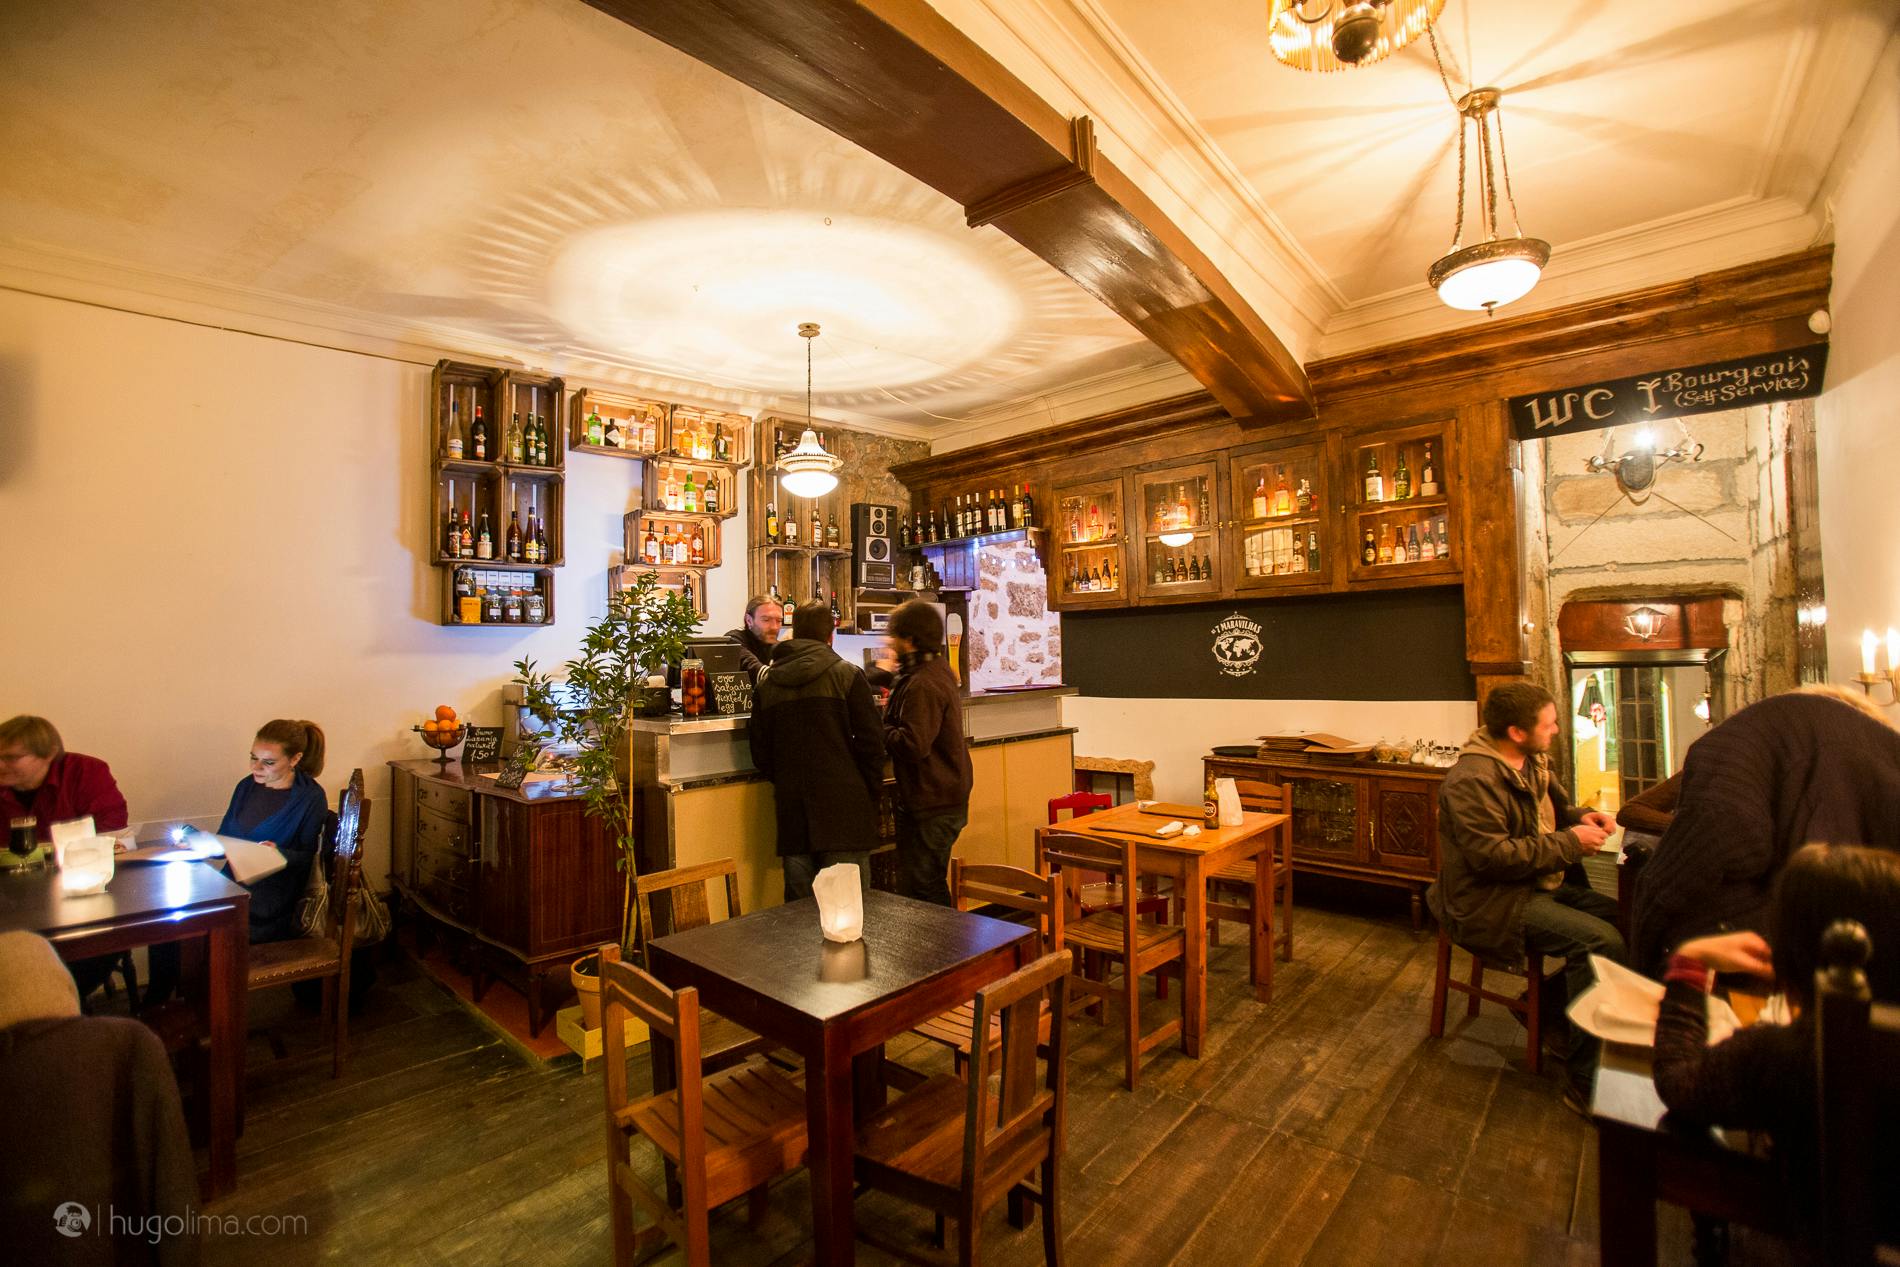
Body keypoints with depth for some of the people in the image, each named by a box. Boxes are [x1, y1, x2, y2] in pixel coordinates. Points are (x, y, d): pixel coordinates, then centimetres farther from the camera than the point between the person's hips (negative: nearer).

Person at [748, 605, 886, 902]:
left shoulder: (766, 683, 8)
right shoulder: (846, 675, -4)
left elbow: (760, 754, 12)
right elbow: (870, 743, -6)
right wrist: (874, 792, 6)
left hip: (791, 811, 4)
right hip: (843, 807, -4)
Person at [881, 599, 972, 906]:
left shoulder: (922, 685, -21)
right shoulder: (938, 672, 12)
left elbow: (912, 745, -26)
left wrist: (878, 728, -13)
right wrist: (889, 712, 10)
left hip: (933, 806, -10)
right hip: (945, 799, 10)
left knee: (920, 889, -1)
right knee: (932, 885, 18)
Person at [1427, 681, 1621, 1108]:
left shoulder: (1532, 762, 8)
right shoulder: (1473, 780, -23)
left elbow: (1553, 806, 26)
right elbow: (1493, 855, -26)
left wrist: (1582, 817, 3)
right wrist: (1570, 843, -19)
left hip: (1540, 885, 10)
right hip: (1490, 903, -10)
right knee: (1600, 941, -21)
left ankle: (1549, 1006, 13)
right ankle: (1586, 1082, -11)